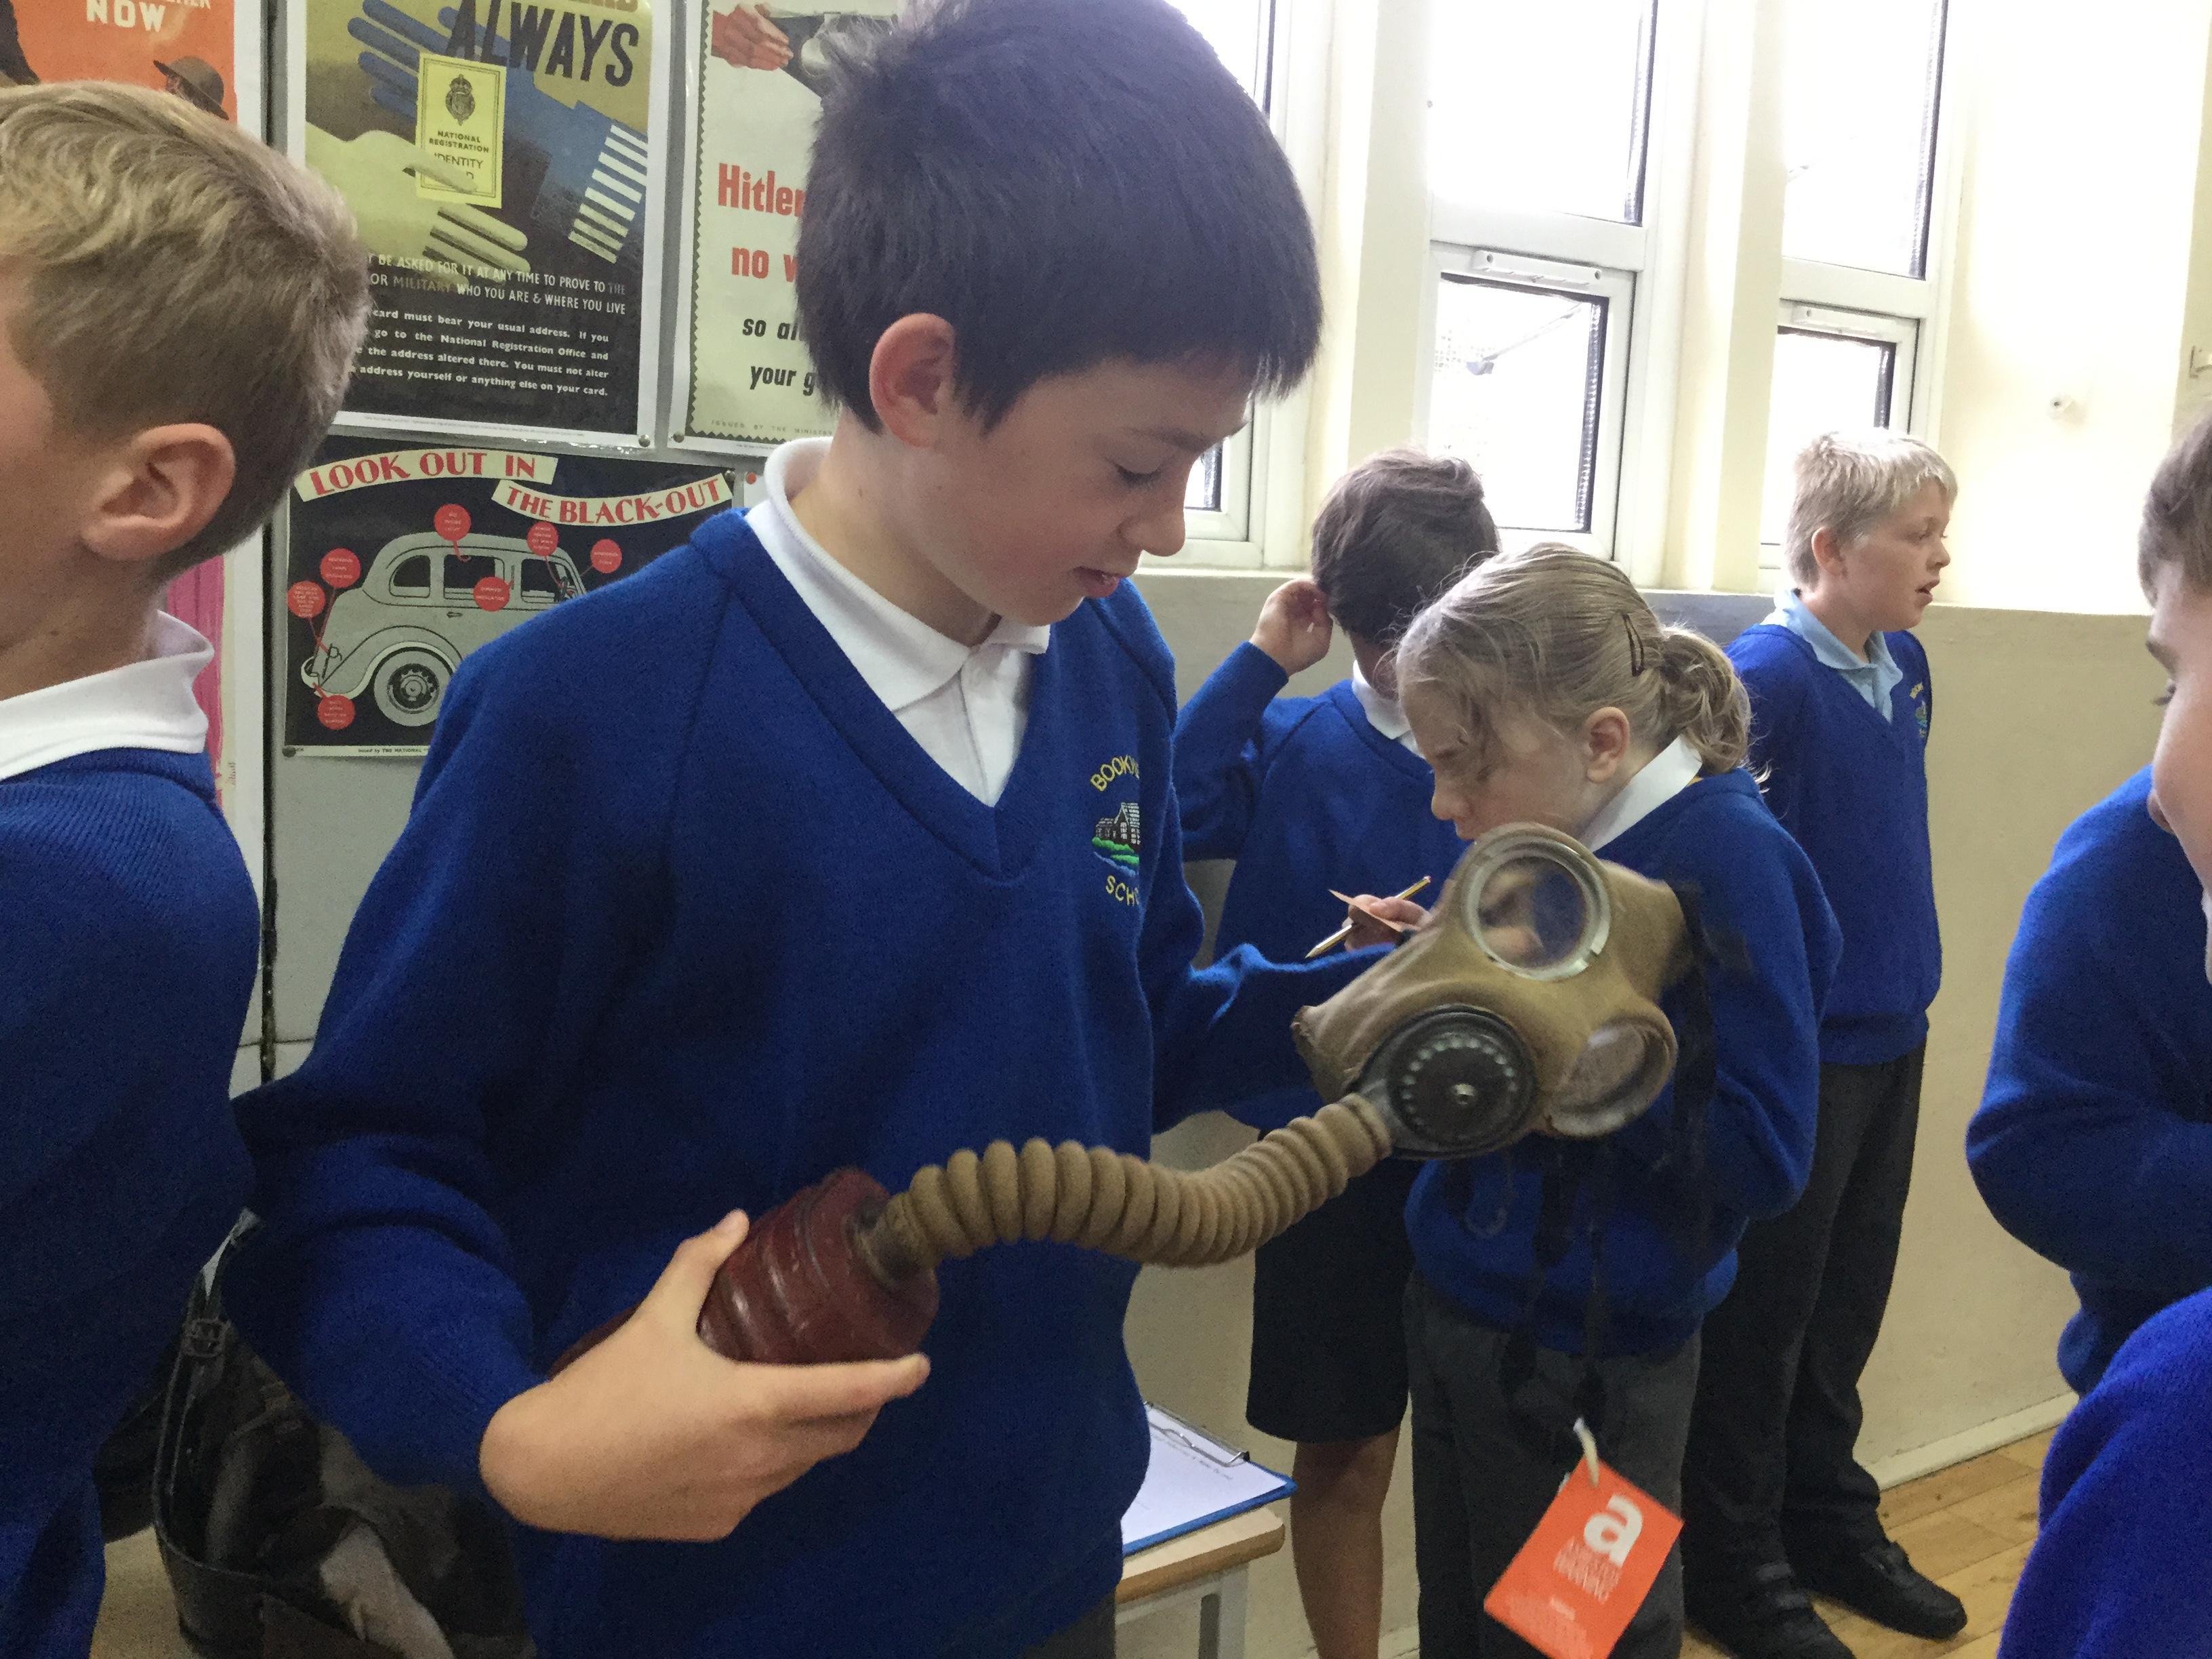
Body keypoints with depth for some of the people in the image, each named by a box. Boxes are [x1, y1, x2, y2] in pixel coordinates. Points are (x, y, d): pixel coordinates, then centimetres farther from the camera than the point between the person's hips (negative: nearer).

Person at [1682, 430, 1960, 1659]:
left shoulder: (1905, 668, 6)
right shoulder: (1769, 671, -17)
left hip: (1891, 1033, 7)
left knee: (1846, 1307, 20)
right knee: (1761, 1317, 7)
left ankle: (1827, 1521, 37)